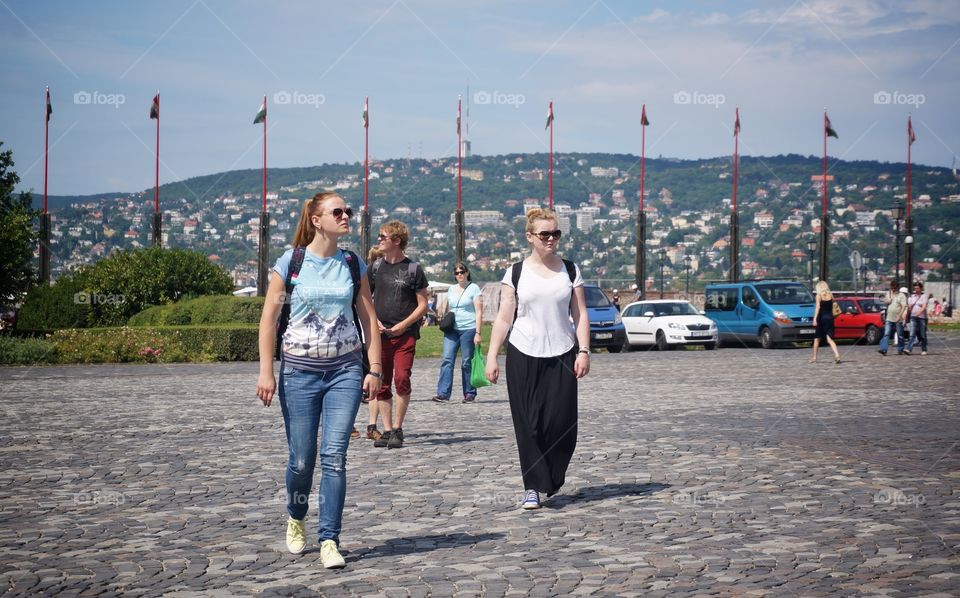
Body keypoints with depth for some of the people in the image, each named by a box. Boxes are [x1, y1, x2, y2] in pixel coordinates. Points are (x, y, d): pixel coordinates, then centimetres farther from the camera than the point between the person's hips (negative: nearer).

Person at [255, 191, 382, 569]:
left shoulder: (353, 264, 5)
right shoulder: (290, 262, -3)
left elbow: (369, 318, 7)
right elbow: (269, 317, -3)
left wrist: (374, 369, 1)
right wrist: (266, 371, -8)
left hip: (345, 369, 2)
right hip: (300, 369, -1)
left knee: (334, 456, -8)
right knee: (302, 459, 4)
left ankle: (329, 541, -3)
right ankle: (296, 518, 34)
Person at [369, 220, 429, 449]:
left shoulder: (413, 269, -1)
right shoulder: (376, 267, 9)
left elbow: (423, 305, 1)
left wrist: (404, 324, -11)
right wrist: (374, 321, -1)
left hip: (405, 334, -4)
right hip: (380, 334, 4)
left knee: (402, 379, -15)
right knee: (382, 384, 4)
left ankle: (397, 429, -3)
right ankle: (387, 430, 12)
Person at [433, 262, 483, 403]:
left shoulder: (474, 288, -1)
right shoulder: (451, 289, 16)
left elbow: (479, 312, -5)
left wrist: (477, 332, -12)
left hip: (468, 329, -5)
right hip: (452, 329, 5)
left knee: (467, 363, 0)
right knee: (447, 360, -7)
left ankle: (470, 394, 10)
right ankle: (443, 394, -11)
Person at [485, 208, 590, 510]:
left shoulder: (570, 270, 8)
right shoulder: (516, 273, 4)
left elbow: (580, 314, 8)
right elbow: (504, 318, 3)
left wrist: (583, 351, -2)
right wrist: (491, 357, -2)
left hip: (561, 357, 1)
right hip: (523, 356, -1)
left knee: (562, 423, -5)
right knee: (529, 425, -1)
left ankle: (552, 479, 19)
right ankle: (532, 487, 7)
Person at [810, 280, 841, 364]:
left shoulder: (819, 296, -6)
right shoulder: (830, 295, 5)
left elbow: (818, 307, -14)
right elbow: (832, 307, 8)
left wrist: (815, 318, -18)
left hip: (821, 318, -3)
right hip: (829, 318, 3)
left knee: (817, 339, 11)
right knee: (829, 339, 0)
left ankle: (814, 358, 18)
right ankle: (837, 355, -19)